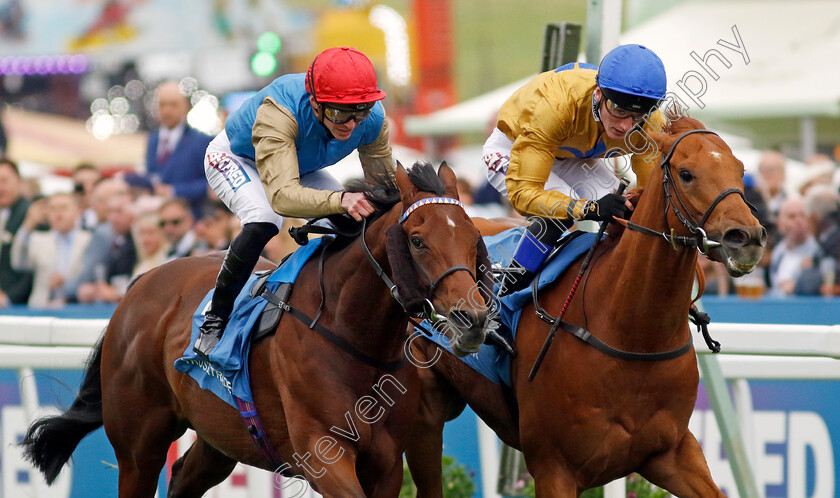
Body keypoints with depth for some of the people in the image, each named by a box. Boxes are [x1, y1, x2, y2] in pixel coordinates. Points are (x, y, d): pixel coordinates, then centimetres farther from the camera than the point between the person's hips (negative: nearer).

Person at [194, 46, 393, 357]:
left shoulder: (373, 119, -29)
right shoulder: (278, 112, -46)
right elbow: (282, 195, -57)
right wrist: (340, 200, -73)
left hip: (301, 166, 6)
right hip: (235, 159, -6)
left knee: (353, 222, -11)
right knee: (263, 221, -33)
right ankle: (215, 320, -17)